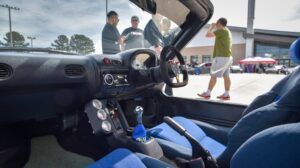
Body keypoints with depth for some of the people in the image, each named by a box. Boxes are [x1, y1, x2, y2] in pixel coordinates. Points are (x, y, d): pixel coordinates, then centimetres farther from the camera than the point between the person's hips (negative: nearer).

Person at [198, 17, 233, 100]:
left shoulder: (221, 30, -11)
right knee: (226, 76, 7)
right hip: (227, 56, 10)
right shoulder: (227, 31, 19)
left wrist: (211, 27, 2)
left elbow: (208, 34, -15)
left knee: (213, 75, -6)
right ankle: (226, 94, 10)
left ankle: (207, 93, -2)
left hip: (221, 57, -10)